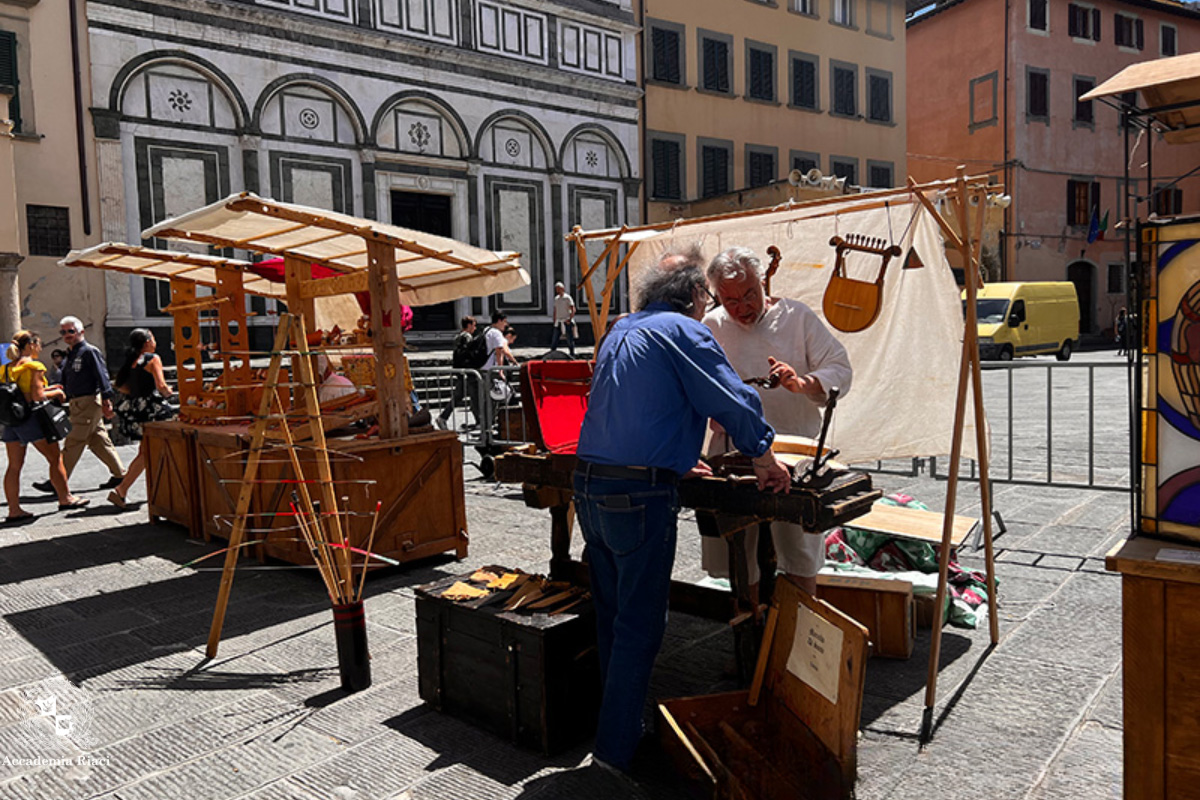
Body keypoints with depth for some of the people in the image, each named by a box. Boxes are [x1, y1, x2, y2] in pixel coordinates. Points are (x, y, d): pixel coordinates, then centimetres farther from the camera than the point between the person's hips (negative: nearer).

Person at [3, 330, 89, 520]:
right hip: (31, 418, -7)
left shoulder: (7, 368, 11)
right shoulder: (34, 366, -10)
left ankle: (14, 509, 8)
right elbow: (37, 396, -17)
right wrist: (55, 393, 1)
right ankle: (65, 498, 13)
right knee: (55, 458, 6)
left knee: (14, 465, 7)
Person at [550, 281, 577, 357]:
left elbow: (573, 310, -9)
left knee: (570, 340, -2)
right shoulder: (556, 298, 15)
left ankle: (572, 355, 7)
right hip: (558, 322, 6)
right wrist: (555, 322, 14)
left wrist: (569, 320, -16)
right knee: (554, 340, 3)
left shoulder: (567, 297, -5)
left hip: (566, 322, -6)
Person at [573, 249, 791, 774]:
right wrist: (763, 455, 6)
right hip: (639, 496, -8)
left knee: (611, 615, 18)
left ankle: (620, 724, 32)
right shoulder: (683, 330, -6)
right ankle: (616, 749, 10)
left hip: (589, 487, 8)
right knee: (640, 624, 3)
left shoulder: (620, 332, 17)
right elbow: (732, 399, -9)